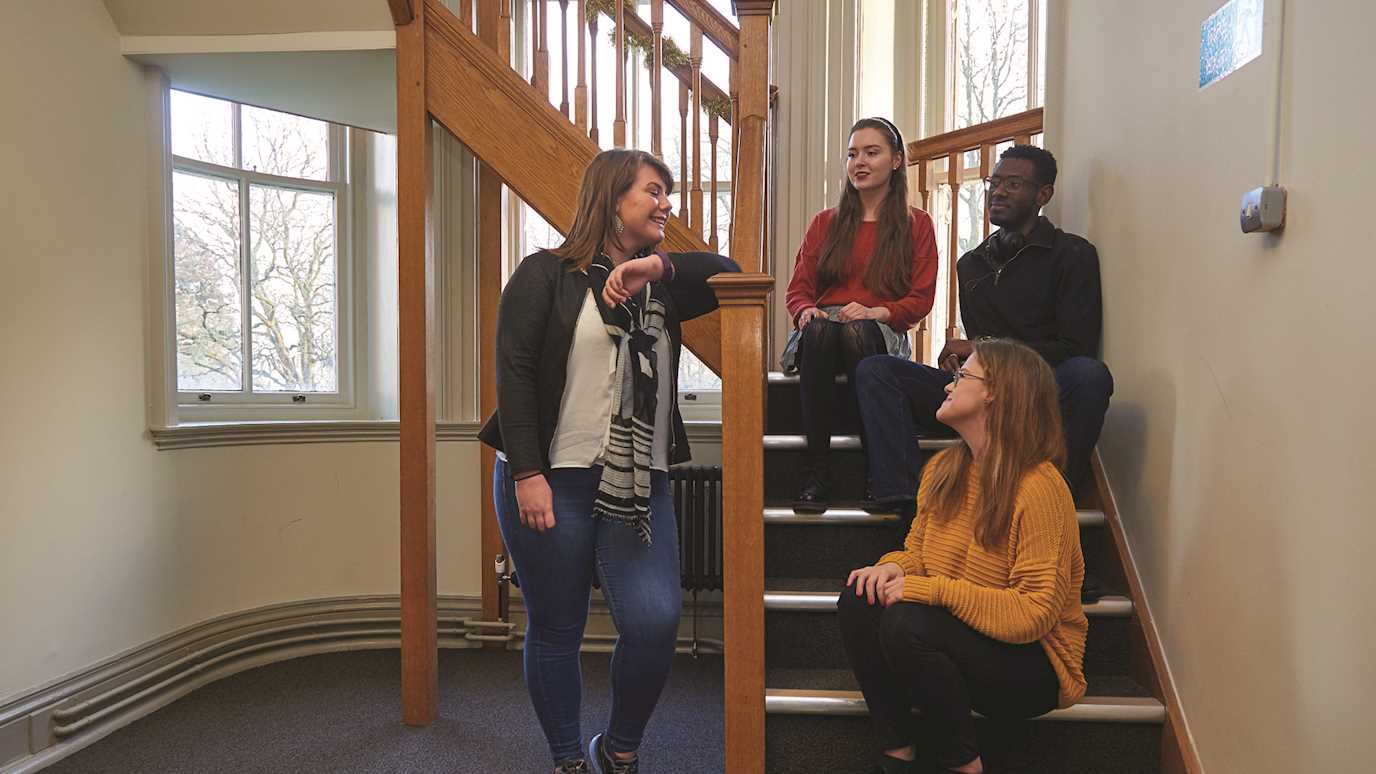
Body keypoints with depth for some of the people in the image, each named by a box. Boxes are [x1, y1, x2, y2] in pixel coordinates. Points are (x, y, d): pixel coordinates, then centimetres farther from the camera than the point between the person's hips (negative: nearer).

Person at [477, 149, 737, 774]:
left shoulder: (658, 285, 16)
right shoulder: (547, 274, 0)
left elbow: (728, 273, 4)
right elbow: (513, 373, -8)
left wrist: (658, 265, -10)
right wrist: (528, 473, -16)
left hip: (639, 486, 4)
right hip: (551, 481, -3)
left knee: (655, 623, -9)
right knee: (556, 630, 7)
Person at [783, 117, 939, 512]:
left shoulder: (916, 225, 16)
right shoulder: (825, 223, 22)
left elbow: (921, 299, 5)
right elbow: (798, 290, 14)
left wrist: (875, 312, -15)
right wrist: (807, 311, -11)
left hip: (881, 335, -1)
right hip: (822, 333, 2)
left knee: (859, 331, -39)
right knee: (818, 328, -37)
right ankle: (816, 469, -38)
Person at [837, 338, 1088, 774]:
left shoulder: (1039, 487, -21)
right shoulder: (943, 469, 4)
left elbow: (1035, 613, -24)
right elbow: (917, 551, 14)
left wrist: (930, 589, -26)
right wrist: (893, 567, -11)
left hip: (1032, 664, -7)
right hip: (959, 638, 7)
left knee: (907, 624, -31)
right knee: (859, 601, -17)